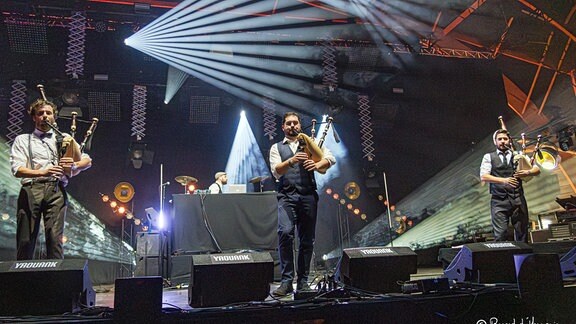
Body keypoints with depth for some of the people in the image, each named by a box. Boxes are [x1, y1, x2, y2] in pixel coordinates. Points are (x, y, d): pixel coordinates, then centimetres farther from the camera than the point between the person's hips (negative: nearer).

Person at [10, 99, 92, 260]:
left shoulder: (64, 139, 23)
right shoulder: (22, 140, 18)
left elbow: (87, 160, 17)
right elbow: (17, 170, 3)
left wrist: (74, 166, -7)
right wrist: (42, 172, -16)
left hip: (56, 190, 0)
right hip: (31, 190, 0)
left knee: (55, 237, -10)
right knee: (25, 240, -2)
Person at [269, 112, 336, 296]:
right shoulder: (276, 148, 14)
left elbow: (331, 159, 5)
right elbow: (276, 171, -3)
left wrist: (317, 164, -17)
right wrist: (291, 160, -22)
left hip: (308, 196, 2)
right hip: (287, 196, -1)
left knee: (307, 239, 3)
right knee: (285, 233, -21)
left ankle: (303, 281, 15)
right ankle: (286, 281, -13)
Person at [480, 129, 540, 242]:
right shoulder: (488, 157, 10)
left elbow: (537, 169, 11)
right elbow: (483, 176, -3)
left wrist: (527, 172, -12)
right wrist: (504, 180, -17)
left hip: (518, 199, 2)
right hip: (499, 201, -2)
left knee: (522, 233, 4)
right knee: (500, 235, -10)